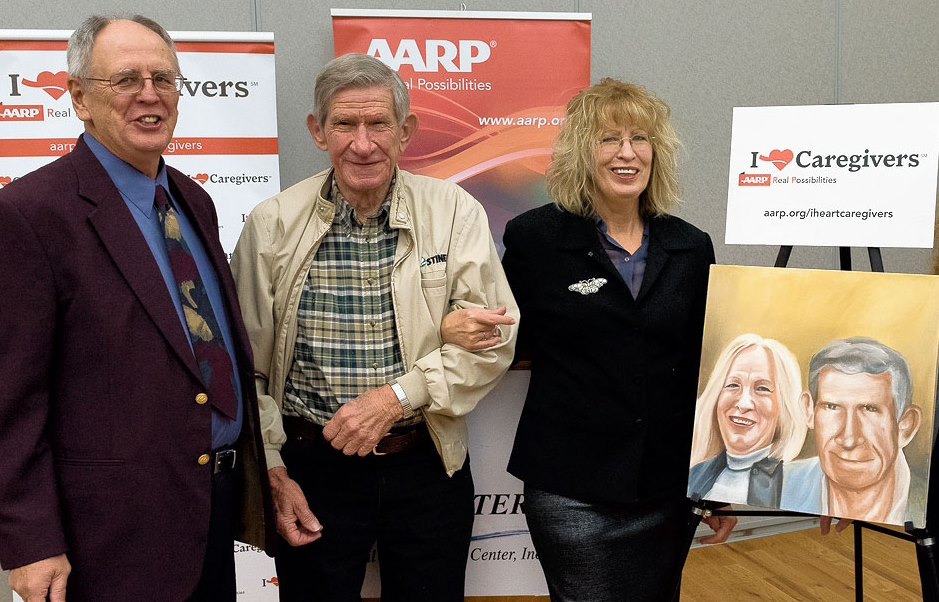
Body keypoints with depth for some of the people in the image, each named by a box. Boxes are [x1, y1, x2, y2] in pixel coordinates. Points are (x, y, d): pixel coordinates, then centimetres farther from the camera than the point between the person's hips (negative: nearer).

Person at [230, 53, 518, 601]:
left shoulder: (455, 213, -6)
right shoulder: (272, 224, -5)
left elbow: (494, 338, -10)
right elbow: (248, 366, 0)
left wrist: (398, 395, -20)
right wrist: (272, 471, -3)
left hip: (429, 467, 1)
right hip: (312, 468, 0)